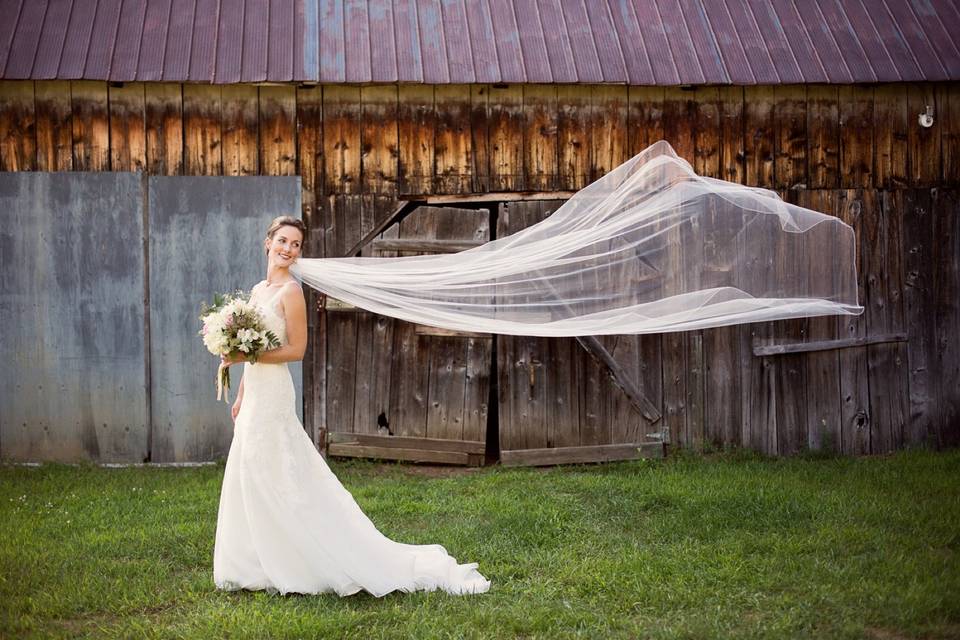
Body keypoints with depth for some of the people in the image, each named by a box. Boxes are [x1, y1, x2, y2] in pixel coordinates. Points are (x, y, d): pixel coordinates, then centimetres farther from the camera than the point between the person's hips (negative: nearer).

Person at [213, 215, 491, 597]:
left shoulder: (290, 291, -11)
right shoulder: (258, 290, 14)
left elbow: (296, 350, -14)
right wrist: (240, 397, 19)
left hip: (273, 394, -9)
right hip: (254, 394, 9)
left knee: (273, 480, -6)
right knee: (252, 480, 11)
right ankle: (265, 563, 18)